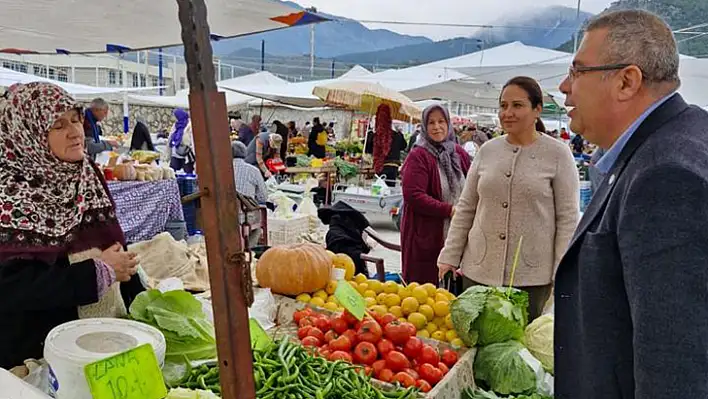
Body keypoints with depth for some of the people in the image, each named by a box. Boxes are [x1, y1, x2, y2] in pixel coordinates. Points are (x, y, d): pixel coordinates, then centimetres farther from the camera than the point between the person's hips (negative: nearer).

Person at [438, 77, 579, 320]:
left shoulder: (558, 154, -2)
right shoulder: (487, 151, 7)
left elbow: (568, 219, -3)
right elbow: (465, 208, 10)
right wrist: (450, 256, 6)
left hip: (532, 276, -3)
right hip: (478, 271, 3)